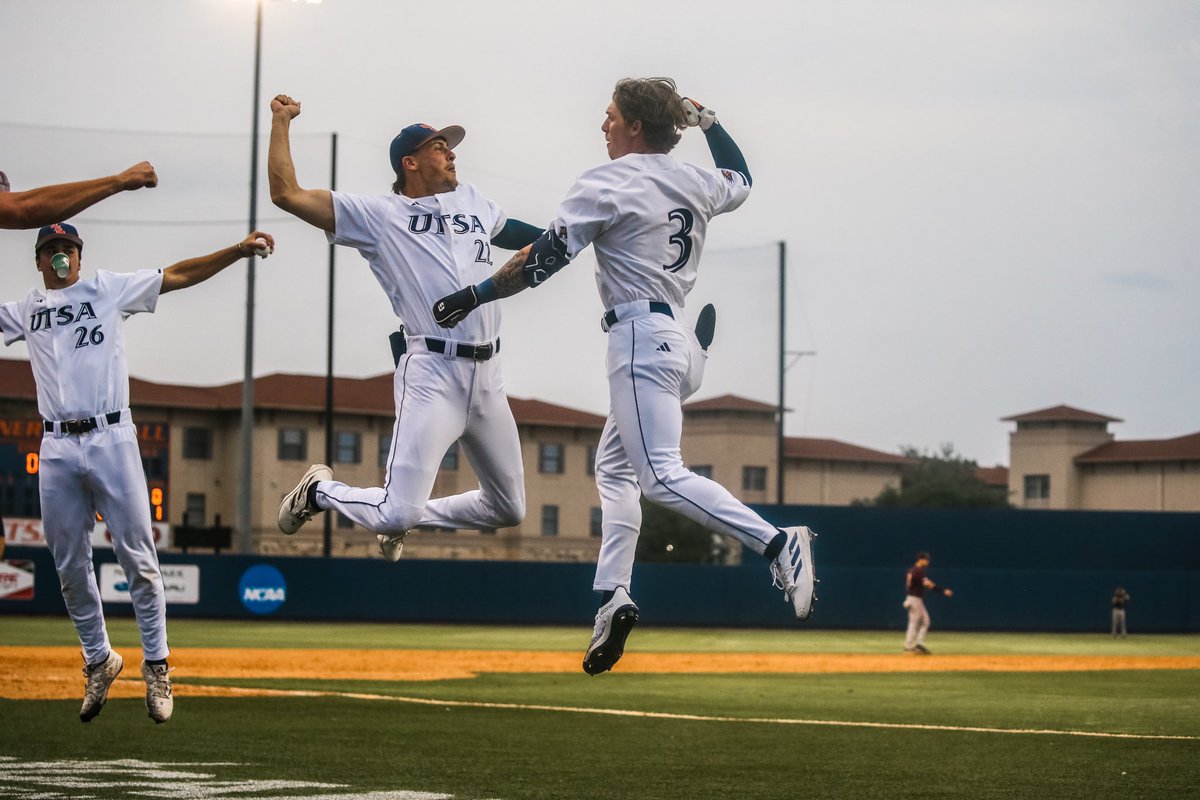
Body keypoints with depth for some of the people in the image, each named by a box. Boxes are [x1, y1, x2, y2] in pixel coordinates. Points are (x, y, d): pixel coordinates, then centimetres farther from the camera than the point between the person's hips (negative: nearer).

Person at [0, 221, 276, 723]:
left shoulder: (110, 290, 8)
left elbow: (179, 275, 3)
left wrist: (239, 250, -7)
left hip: (111, 440, -3)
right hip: (56, 449, 3)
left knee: (137, 557, -4)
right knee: (70, 566, 6)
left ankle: (156, 664, 4)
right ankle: (98, 660, 21)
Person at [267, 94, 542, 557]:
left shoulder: (472, 201, 18)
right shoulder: (378, 215, 1)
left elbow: (511, 233, 38)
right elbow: (286, 194, -4)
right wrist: (281, 122, -2)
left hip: (487, 375, 6)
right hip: (432, 373, -6)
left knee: (509, 509, 11)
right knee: (397, 514, -13)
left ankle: (409, 517, 31)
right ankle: (319, 490, 16)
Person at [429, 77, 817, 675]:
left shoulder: (608, 183, -8)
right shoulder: (695, 183, 13)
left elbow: (545, 258, -13)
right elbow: (740, 181, 37)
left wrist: (475, 296, -7)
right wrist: (707, 121, 43)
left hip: (641, 336, -9)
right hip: (680, 336, 9)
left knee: (661, 476, -16)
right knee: (614, 466, 18)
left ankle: (776, 543, -30)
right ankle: (612, 595, 10)